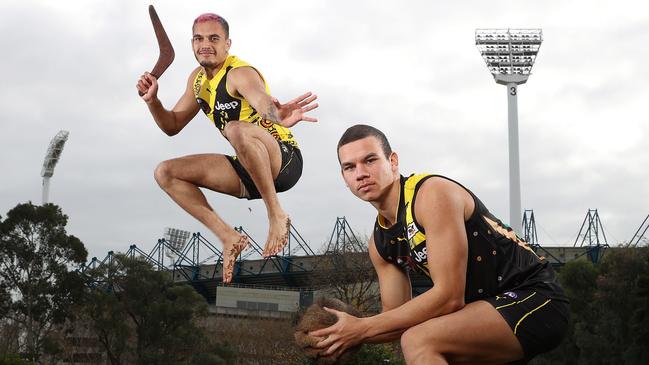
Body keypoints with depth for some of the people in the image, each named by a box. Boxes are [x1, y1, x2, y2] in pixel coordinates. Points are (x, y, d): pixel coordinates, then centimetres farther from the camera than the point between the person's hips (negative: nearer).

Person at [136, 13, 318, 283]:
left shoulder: (240, 74, -17)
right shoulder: (198, 79, 9)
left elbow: (263, 101, -41)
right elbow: (172, 126, 17)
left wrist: (278, 117, -65)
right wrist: (152, 101, -3)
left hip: (284, 161, -9)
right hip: (249, 171, 9)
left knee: (236, 129, -40)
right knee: (165, 173, 2)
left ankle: (276, 214, -26)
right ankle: (229, 238, -6)